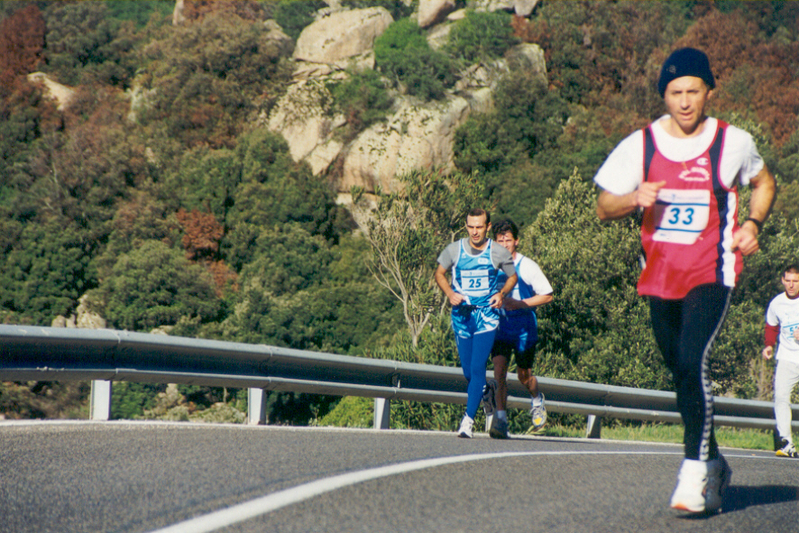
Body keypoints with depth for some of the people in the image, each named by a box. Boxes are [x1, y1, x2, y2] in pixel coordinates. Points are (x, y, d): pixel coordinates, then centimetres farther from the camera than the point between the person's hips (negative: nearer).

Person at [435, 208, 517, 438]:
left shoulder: (498, 252, -4)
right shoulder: (454, 249, -1)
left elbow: (512, 277, 11)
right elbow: (439, 273, 12)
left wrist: (502, 293, -8)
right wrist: (450, 293, -6)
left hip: (486, 315, -2)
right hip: (461, 315, 2)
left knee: (477, 368, -14)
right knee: (468, 371, 7)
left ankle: (469, 419, -12)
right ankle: (484, 393, 38)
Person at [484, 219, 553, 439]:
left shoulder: (527, 266, -7)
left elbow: (547, 295, -5)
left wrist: (520, 303, -17)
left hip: (524, 326, -2)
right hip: (499, 324, 2)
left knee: (524, 376, 11)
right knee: (499, 370, -16)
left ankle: (537, 399, 44)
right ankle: (500, 419, -17)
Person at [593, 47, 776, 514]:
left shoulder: (734, 143, -3)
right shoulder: (640, 146, 0)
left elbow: (765, 183, 17)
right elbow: (604, 208, 5)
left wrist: (753, 224, 0)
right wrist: (634, 199, -16)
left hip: (712, 274, -3)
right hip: (660, 277, 4)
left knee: (693, 361, -22)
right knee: (681, 372, 11)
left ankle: (695, 472, -17)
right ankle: (715, 465, 29)